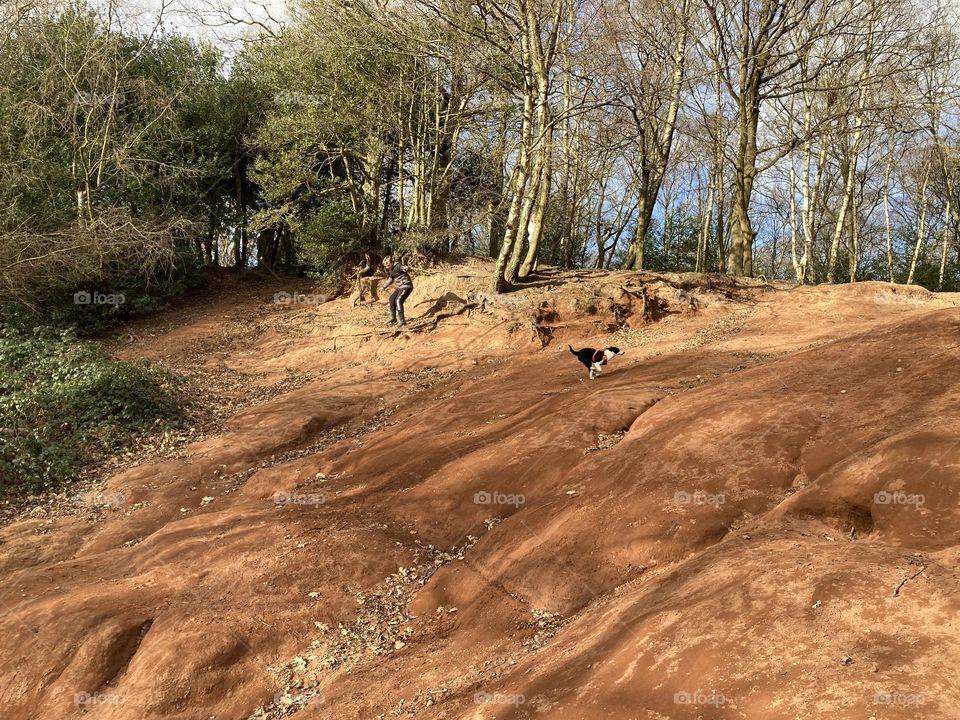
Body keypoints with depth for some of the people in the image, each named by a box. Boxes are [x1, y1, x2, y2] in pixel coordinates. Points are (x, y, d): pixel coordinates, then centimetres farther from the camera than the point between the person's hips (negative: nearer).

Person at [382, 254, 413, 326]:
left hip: (406, 286, -10)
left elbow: (406, 268, -40)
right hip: (400, 287, 10)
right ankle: (393, 318, 35)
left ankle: (402, 321, -21)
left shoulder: (397, 266, -19)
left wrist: (406, 269, -63)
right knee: (392, 299, 20)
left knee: (398, 301, -24)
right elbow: (391, 279, 26)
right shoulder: (390, 270, 8)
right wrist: (384, 286, 34)